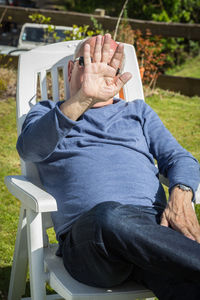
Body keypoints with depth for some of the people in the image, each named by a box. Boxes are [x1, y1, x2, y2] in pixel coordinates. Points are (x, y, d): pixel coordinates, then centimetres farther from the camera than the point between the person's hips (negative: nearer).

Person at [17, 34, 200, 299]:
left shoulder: (139, 112, 31)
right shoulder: (47, 113, 23)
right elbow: (28, 148, -2)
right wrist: (84, 97, -18)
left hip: (153, 221, 1)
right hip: (85, 229, -1)